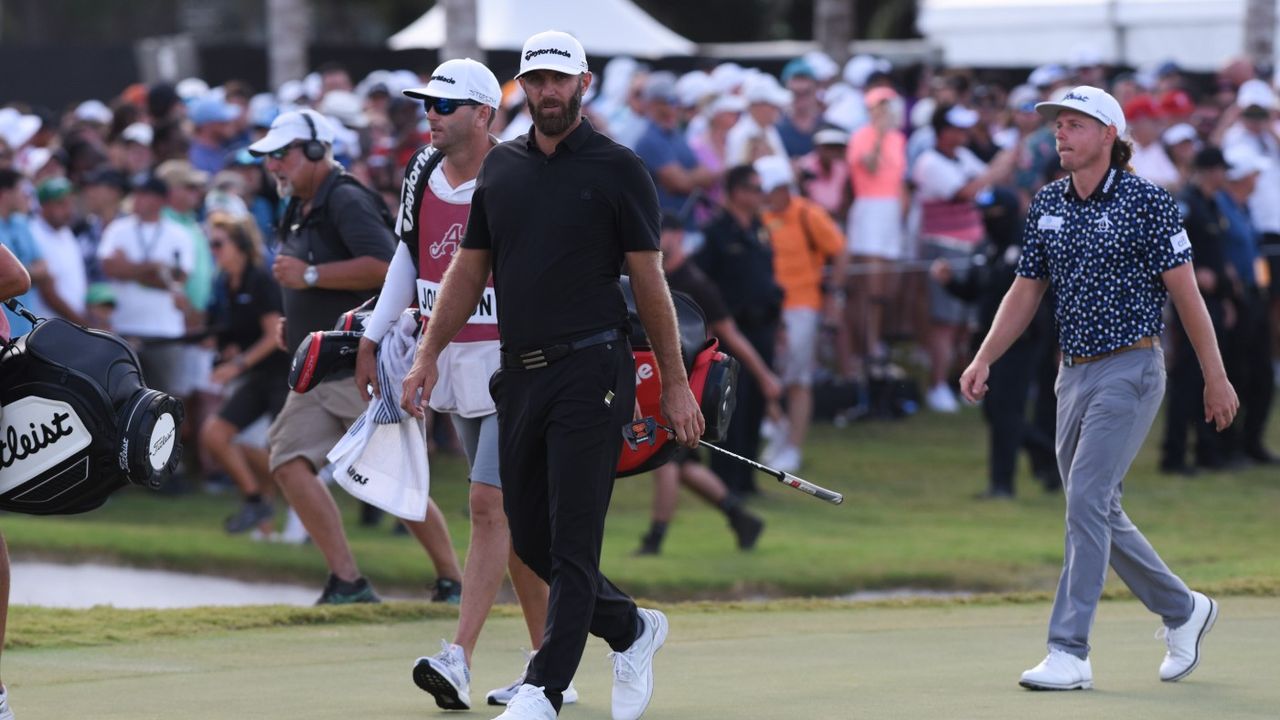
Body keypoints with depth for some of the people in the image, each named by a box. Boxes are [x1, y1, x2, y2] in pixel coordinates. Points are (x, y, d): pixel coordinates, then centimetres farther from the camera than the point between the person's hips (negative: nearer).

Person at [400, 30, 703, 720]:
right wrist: (428, 355, 7)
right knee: (529, 538, 8)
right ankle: (631, 630, 28)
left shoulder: (617, 169, -2)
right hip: (518, 373, 6)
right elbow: (469, 268, 17)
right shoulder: (500, 166, 12)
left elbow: (649, 280, -1)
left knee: (572, 541, -8)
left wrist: (675, 384, -2)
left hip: (589, 372, -6)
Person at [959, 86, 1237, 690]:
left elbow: (1185, 292, -8)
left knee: (1087, 502, -16)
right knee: (1098, 512, 12)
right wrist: (984, 360, 3)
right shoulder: (1047, 204, 9)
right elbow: (1026, 291, 15)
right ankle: (1182, 610, 31)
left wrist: (1215, 378, -7)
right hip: (1074, 373, 7)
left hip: (1130, 370, -7)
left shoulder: (1145, 202, -9)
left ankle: (1069, 653, -16)